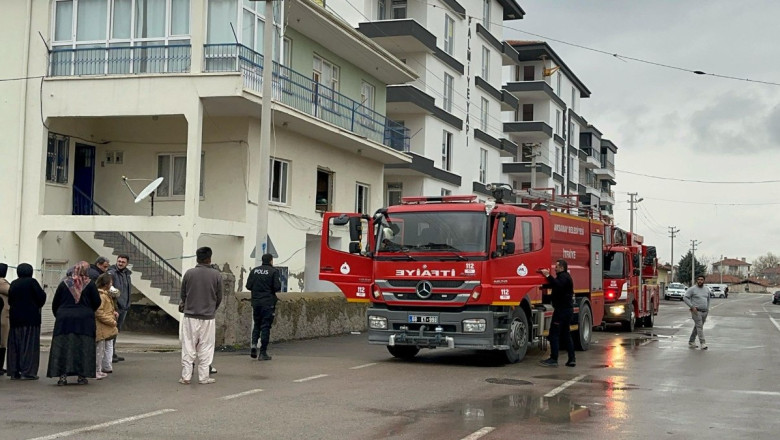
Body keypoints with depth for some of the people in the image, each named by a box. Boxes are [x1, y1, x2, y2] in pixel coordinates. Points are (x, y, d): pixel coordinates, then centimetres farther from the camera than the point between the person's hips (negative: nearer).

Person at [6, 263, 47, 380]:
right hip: (30, 318, -5)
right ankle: (28, 372, -4)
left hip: (15, 318, 5)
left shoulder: (13, 284, 6)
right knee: (29, 345, -1)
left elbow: (10, 301, 11)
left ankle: (14, 372, 11)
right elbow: (41, 297, -10)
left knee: (15, 345, 10)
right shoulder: (32, 282, -10)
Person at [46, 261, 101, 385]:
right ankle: (82, 376, 2)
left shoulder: (64, 283, 2)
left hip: (64, 320, 1)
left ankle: (62, 376, -3)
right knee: (83, 347, 4)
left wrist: (58, 315, 20)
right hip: (84, 320, -1)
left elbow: (55, 304, 6)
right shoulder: (90, 284, -3)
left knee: (63, 347, 3)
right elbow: (97, 302, 0)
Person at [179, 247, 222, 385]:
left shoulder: (189, 273, -4)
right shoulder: (216, 275, -4)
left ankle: (186, 376, 7)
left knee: (188, 347, 7)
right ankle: (203, 377, 9)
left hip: (190, 316, 1)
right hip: (208, 317, -1)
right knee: (205, 348, 7)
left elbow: (183, 294, 6)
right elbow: (219, 297, 3)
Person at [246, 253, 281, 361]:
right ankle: (263, 353, 2)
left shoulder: (254, 271, 4)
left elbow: (248, 286, 2)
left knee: (256, 325, 18)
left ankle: (254, 344, -5)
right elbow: (277, 287, -13)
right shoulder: (273, 271, -8)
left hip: (256, 302, 4)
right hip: (268, 303, -4)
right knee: (265, 327, 1)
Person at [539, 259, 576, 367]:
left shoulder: (563, 277, -11)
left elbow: (557, 285, -31)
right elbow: (553, 285, 26)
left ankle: (553, 359, -12)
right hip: (567, 309, 11)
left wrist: (548, 275, -31)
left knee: (554, 334, -9)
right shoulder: (564, 276, 22)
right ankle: (572, 359, 10)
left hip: (561, 309, -11)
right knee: (566, 334, 12)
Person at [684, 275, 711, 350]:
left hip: (704, 312, 6)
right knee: (699, 327, -12)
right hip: (696, 311, -6)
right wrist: (692, 306, -16)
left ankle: (691, 342, 20)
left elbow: (708, 299, 25)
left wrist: (707, 309, 15)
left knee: (697, 327, 11)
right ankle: (703, 343, -16)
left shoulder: (706, 290, 12)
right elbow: (685, 297, -10)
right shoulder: (692, 289, -6)